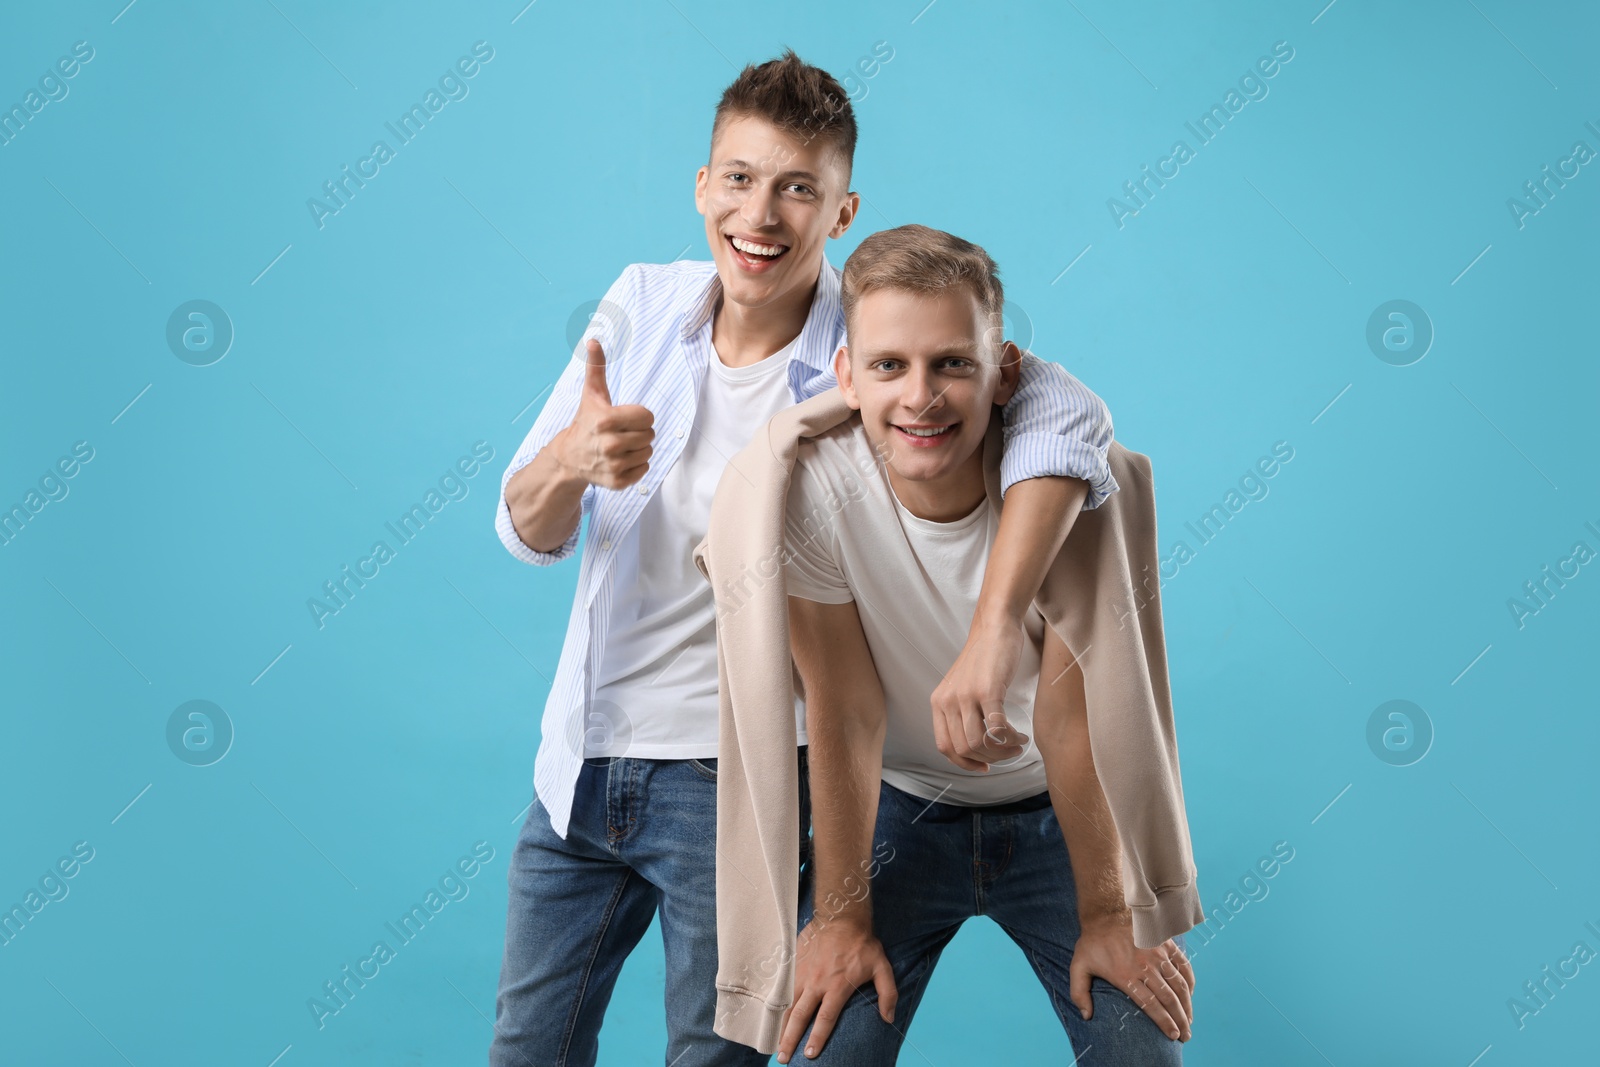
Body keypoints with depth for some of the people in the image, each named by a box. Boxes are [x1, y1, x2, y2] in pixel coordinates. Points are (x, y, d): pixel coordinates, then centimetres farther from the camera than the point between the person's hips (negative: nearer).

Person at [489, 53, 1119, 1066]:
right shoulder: (643, 304, -1)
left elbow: (1069, 417, -31)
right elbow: (528, 532, -1)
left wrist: (993, 631, -44)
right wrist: (571, 459, -26)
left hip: (735, 780, -4)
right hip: (582, 757, 4)